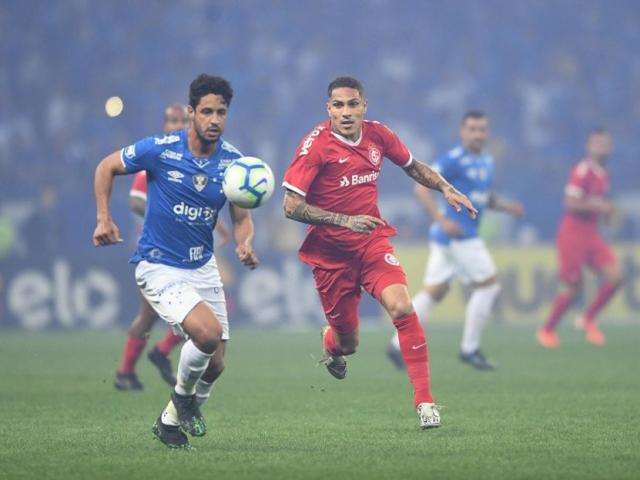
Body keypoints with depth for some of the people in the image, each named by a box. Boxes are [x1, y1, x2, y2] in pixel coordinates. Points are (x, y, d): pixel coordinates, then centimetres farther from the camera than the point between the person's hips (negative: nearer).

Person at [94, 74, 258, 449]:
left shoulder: (234, 161, -5)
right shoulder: (159, 150, -15)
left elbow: (241, 219, 2)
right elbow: (107, 168, 1)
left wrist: (246, 245, -20)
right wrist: (104, 218, -8)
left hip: (203, 266, 5)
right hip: (159, 267, -5)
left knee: (215, 363, 5)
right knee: (208, 332, -27)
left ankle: (171, 419, 34)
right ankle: (184, 395, 4)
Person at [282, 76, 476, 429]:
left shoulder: (377, 135, 0)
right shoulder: (316, 145, -15)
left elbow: (412, 165, 20)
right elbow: (291, 206, -18)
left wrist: (446, 189, 5)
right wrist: (345, 221, -26)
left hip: (373, 241, 3)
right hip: (330, 251, -3)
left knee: (401, 308, -22)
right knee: (347, 343, 5)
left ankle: (424, 400, -15)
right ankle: (330, 343, 46)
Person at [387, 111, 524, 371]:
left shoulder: (486, 161, 15)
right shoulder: (453, 159, -13)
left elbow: (488, 198, 26)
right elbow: (422, 188, -17)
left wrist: (508, 206, 6)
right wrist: (442, 219, -26)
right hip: (456, 235, -9)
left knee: (433, 292, 11)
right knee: (488, 285, -7)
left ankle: (398, 345, 14)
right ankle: (469, 348, 0)